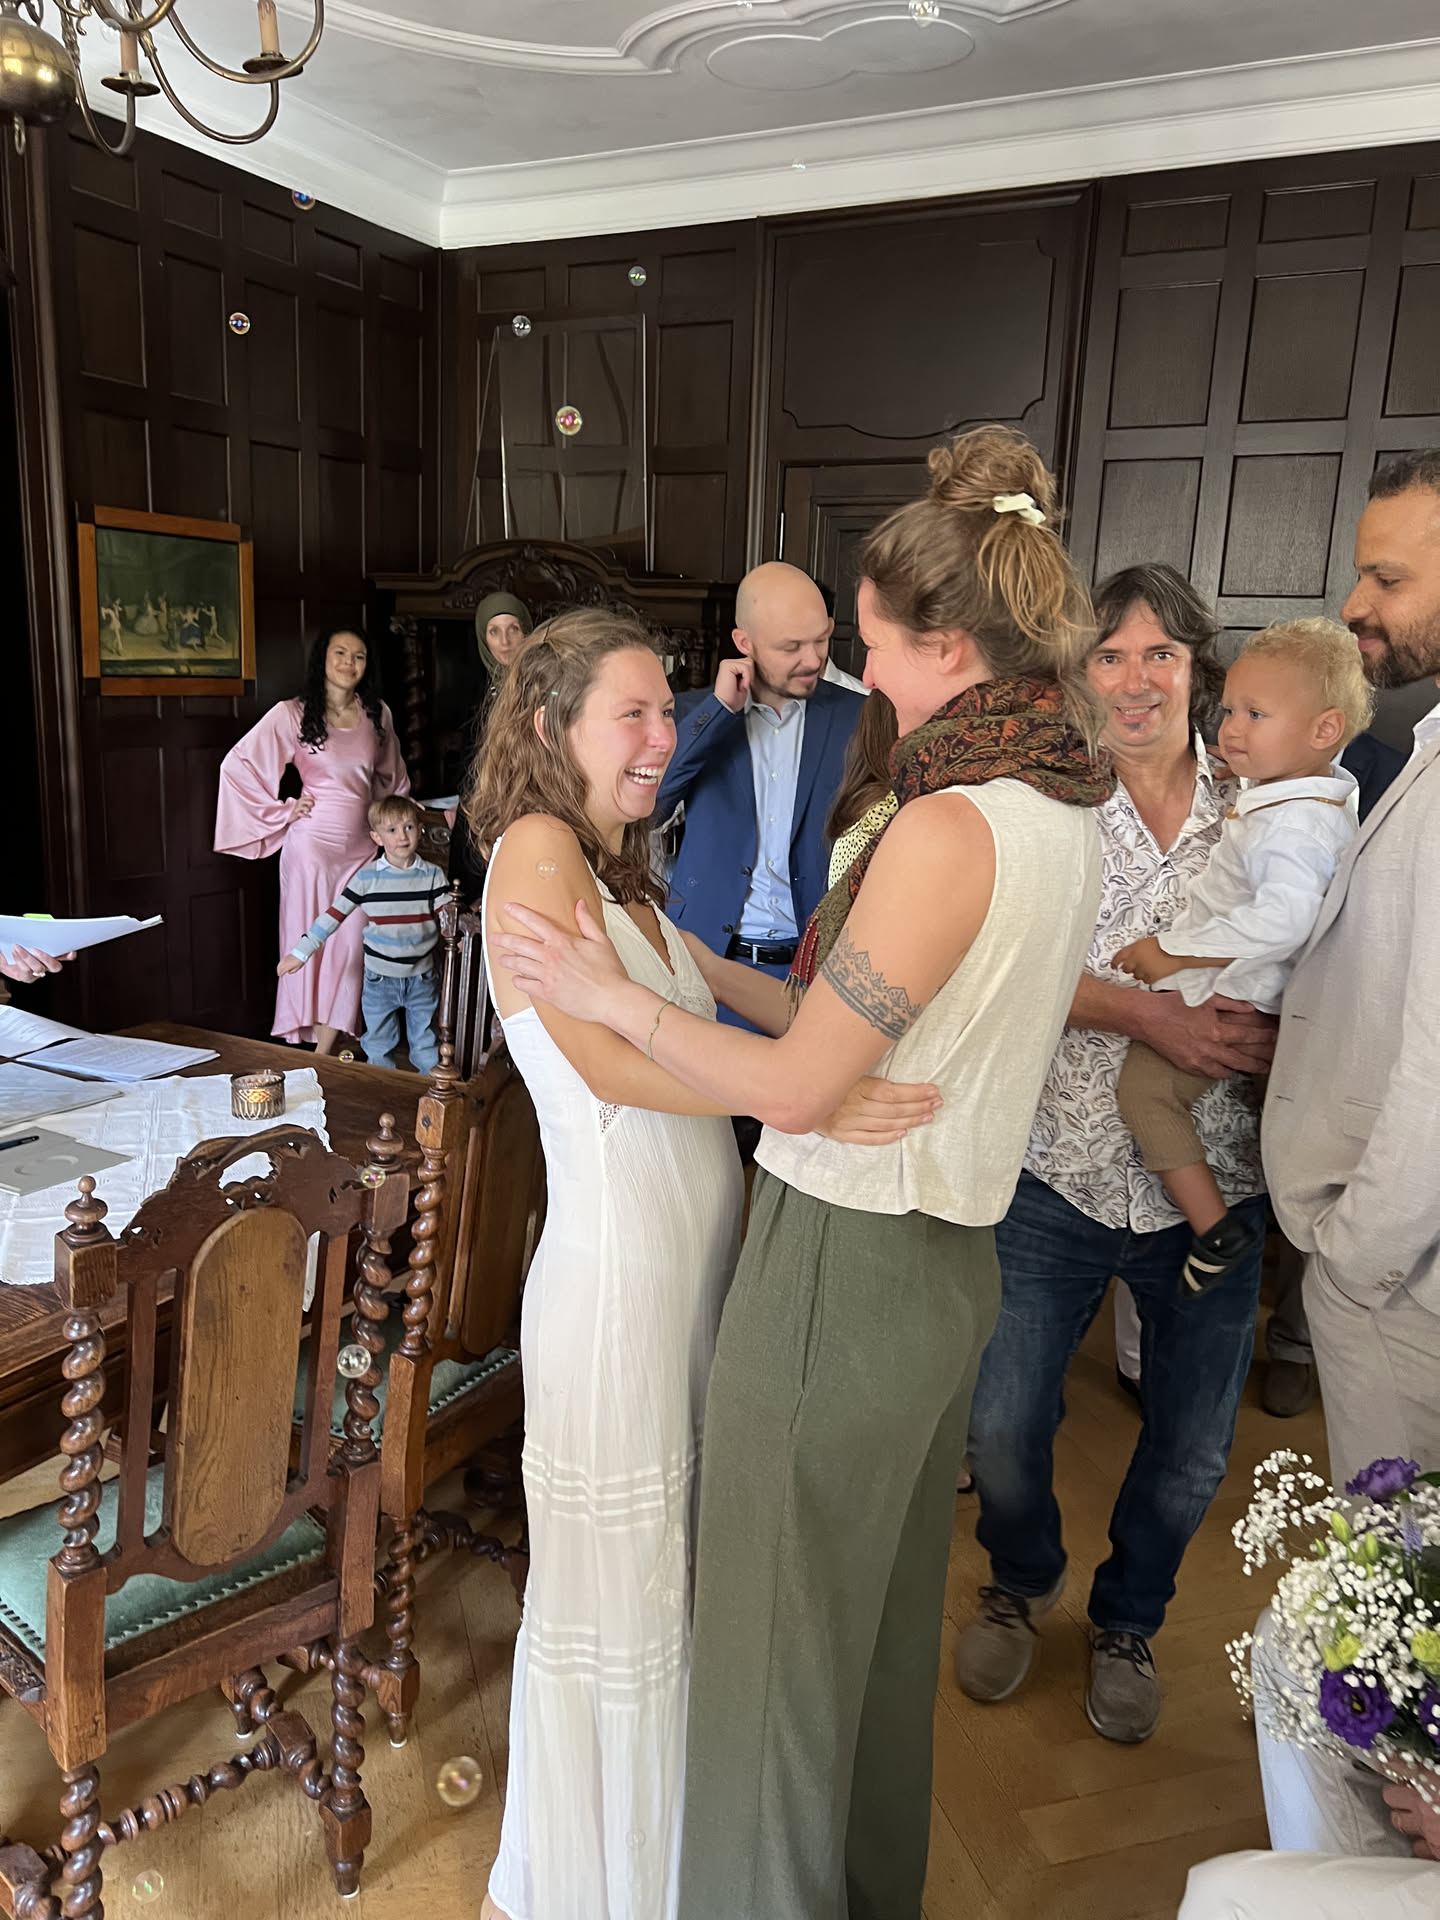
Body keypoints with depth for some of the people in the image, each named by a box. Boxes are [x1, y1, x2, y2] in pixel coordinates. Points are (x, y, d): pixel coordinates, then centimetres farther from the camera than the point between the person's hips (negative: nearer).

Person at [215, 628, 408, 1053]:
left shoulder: (377, 714, 6)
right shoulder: (293, 714, -7)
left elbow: (391, 775, 23)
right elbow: (236, 765, -8)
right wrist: (282, 811, -6)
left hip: (362, 846, 4)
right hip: (313, 842, -4)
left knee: (351, 944, 2)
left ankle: (326, 1053, 11)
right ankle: (309, 1047, 13)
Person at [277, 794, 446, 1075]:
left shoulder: (433, 875, -4)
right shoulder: (366, 877, -7)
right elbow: (333, 915, -4)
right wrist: (301, 952, -5)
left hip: (421, 978, 0)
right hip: (379, 980, 0)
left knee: (426, 1048, 10)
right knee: (379, 1050, 13)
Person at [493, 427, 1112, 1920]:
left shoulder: (949, 828, -24)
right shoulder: (1068, 813, 4)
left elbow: (795, 1087, -20)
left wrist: (614, 999, -8)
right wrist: (710, 976, 12)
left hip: (846, 1265, -9)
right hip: (952, 1255, 9)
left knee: (778, 1625, 14)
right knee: (885, 1602, 27)